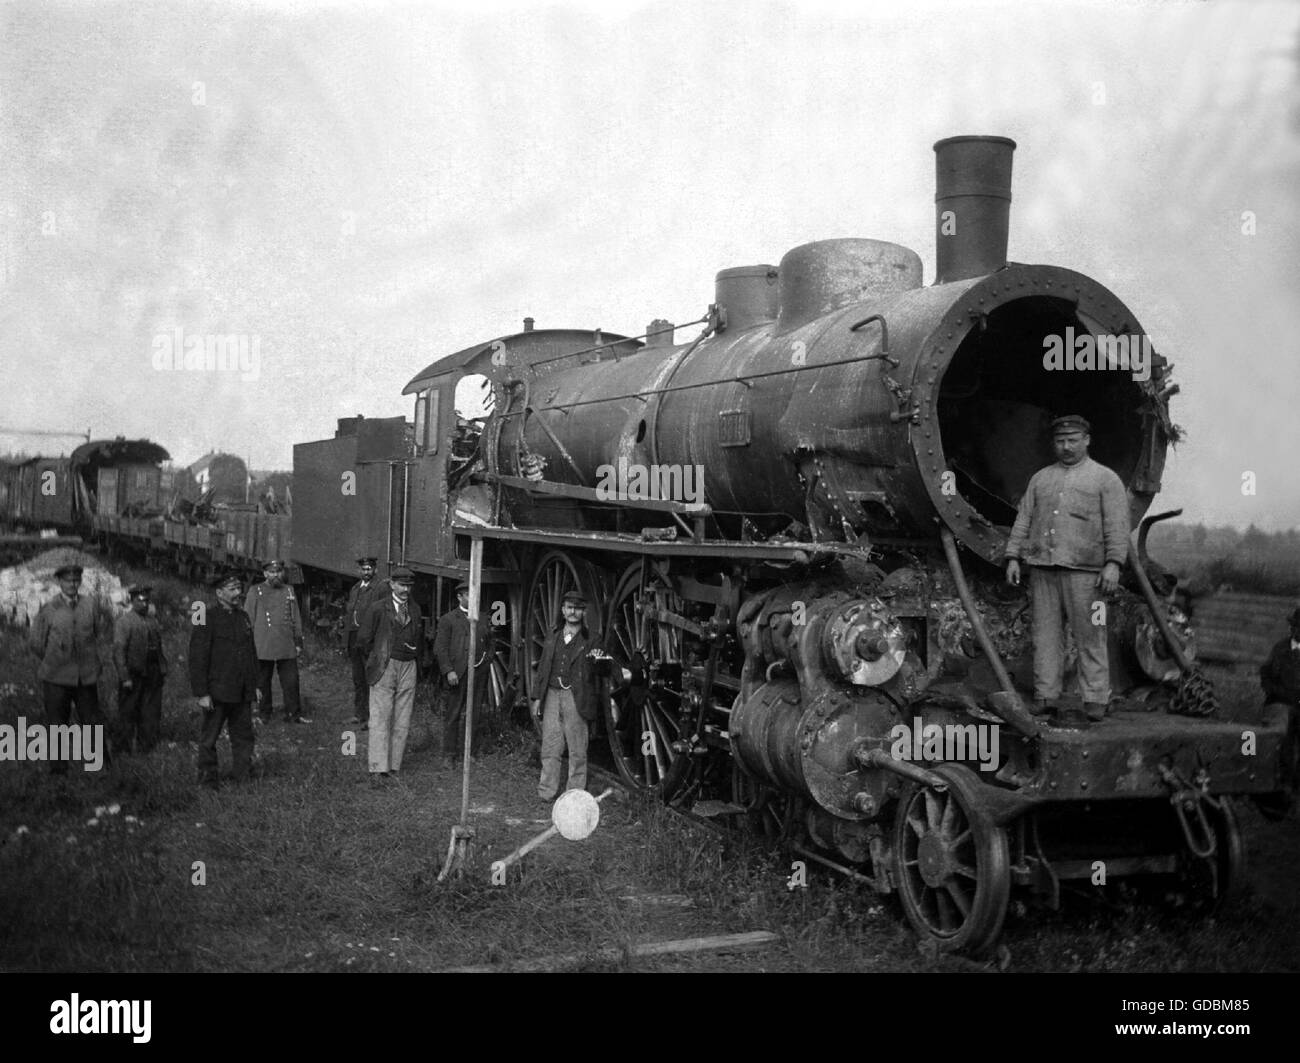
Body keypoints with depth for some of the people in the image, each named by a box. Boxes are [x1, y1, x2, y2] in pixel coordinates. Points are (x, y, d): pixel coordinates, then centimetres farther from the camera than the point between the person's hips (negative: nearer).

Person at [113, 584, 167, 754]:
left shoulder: (153, 621, 14)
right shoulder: (123, 621, -6)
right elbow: (118, 650, -11)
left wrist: (163, 669, 7)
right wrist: (125, 678, -16)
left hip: (153, 675, 5)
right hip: (133, 675, -5)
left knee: (151, 714, 7)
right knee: (128, 713, 5)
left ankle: (146, 747, 16)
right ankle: (124, 747, 15)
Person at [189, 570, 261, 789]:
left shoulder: (243, 617, 12)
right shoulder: (206, 616, -11)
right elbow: (197, 657, -13)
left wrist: (255, 685, 15)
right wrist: (202, 693, -16)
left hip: (242, 693, 6)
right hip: (217, 692, -6)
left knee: (244, 736, 8)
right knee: (209, 739, 6)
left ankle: (242, 776, 17)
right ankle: (207, 780, 16)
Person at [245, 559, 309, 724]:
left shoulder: (289, 590, 13)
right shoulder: (255, 591, 3)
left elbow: (296, 617, 15)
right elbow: (248, 618, 2)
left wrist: (298, 641, 11)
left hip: (287, 647, 3)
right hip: (263, 647, -2)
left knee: (291, 681, 0)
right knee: (262, 682, 4)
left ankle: (293, 714, 6)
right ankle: (264, 714, 14)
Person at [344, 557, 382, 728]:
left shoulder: (380, 589, -6)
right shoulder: (354, 588, 18)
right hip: (353, 637, 7)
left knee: (370, 678, -7)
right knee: (357, 678, 14)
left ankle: (370, 717, -4)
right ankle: (359, 713, 24)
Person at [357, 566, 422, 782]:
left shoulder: (415, 610, 12)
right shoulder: (377, 608, -3)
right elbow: (363, 638, 0)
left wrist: (414, 654, 12)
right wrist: (376, 658, 5)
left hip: (408, 668, 5)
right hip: (384, 668, -5)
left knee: (402, 723, 4)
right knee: (380, 720, -7)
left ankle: (393, 766, 10)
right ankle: (378, 769, -9)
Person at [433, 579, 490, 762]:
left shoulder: (481, 618, 16)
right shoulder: (448, 619, 1)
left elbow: (488, 643, 26)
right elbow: (440, 648, -5)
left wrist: (486, 658, 9)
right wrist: (448, 671, -14)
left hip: (479, 672, 4)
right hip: (457, 673, -4)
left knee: (476, 715, 6)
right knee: (453, 715, 0)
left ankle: (469, 753, 15)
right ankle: (449, 755, 9)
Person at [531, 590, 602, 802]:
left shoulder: (589, 640, 1)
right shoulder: (553, 637, 13)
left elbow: (593, 674, -2)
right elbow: (542, 668, 16)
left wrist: (599, 661, -24)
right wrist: (537, 697, 11)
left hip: (575, 698, -4)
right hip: (552, 695, 4)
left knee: (577, 749, 0)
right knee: (549, 747, 6)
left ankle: (575, 793, 8)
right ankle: (547, 792, 14)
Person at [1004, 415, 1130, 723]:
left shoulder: (1105, 479, 6)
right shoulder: (1040, 478, 20)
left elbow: (1117, 525, -2)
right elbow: (1023, 520, 17)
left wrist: (1113, 563, -13)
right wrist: (1013, 557, 7)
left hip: (1083, 570, -4)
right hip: (1042, 568, 4)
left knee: (1089, 637, -4)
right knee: (1045, 633, 4)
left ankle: (1094, 702, 0)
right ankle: (1045, 697, 8)